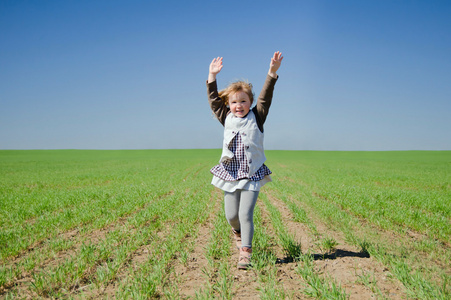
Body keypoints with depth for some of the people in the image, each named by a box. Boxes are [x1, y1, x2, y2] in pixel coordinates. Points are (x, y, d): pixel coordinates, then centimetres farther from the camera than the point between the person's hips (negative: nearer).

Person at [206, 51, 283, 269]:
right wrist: (212, 76, -4)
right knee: (231, 215, 11)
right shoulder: (226, 119, 5)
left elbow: (265, 98, -12)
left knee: (245, 214, -7)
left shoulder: (256, 118, -1)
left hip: (252, 175, -3)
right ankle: (237, 232, 45)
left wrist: (272, 72, -22)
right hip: (230, 174, 3)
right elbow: (214, 100, 4)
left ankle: (245, 253, 2)